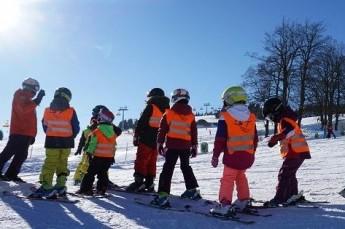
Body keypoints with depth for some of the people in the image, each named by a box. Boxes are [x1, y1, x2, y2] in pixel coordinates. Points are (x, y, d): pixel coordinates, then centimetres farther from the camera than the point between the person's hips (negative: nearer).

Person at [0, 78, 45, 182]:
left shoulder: (28, 100, 23)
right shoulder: (20, 96, -3)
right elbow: (23, 109, -24)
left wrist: (32, 134, 18)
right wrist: (36, 102, -31)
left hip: (26, 133, 9)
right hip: (18, 132, -9)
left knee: (22, 155, 6)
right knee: (8, 152, -8)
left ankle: (11, 174, 10)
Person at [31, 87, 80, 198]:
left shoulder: (47, 111, 1)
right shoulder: (71, 112, -6)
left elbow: (45, 126, 10)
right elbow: (76, 128, -3)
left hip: (51, 142, 0)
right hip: (66, 142, 0)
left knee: (50, 163, 2)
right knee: (62, 163, 12)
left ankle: (46, 186, -7)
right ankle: (60, 186, 11)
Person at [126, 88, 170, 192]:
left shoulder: (151, 107, -6)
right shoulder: (167, 109, 14)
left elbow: (141, 122, -11)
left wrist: (136, 136, -6)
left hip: (146, 140, -6)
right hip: (157, 141, 7)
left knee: (141, 160, -4)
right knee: (151, 162, 12)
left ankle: (139, 182, -10)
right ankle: (149, 183, 12)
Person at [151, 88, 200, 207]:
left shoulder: (168, 114, -3)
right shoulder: (191, 115, 6)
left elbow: (162, 130, -2)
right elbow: (194, 133, 10)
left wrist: (159, 144, 6)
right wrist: (194, 147, 17)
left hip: (172, 145, -4)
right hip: (186, 146, 4)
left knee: (167, 169, -5)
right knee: (186, 167, 23)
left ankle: (163, 195, -13)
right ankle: (193, 189, 30)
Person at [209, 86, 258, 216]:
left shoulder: (225, 117, -12)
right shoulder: (251, 117, 5)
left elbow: (220, 139, -12)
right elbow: (255, 138, 12)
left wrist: (215, 156, -3)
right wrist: (252, 152, 24)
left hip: (232, 155, -6)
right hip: (248, 155, 6)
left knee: (228, 178, 0)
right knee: (240, 176, 23)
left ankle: (224, 205, -7)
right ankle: (244, 200, 31)